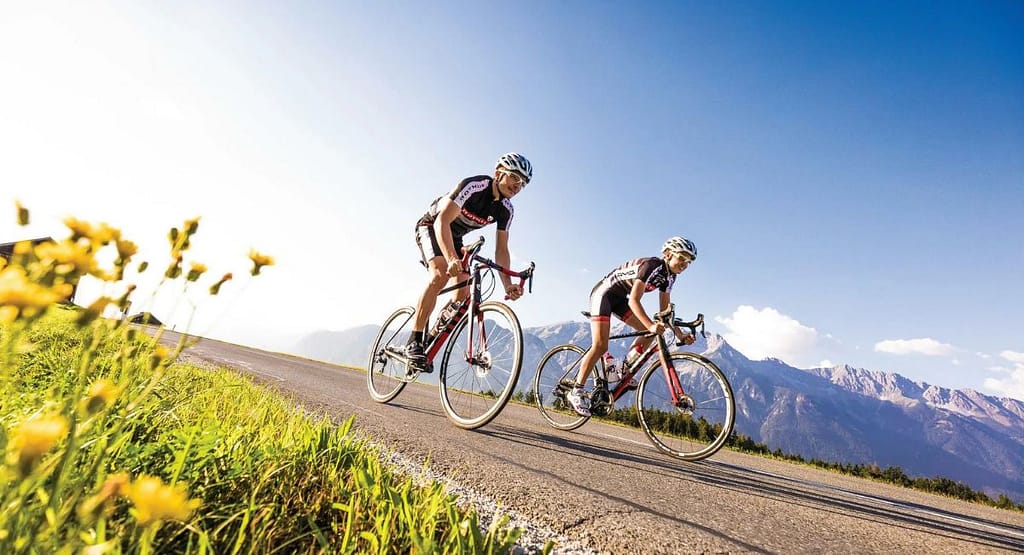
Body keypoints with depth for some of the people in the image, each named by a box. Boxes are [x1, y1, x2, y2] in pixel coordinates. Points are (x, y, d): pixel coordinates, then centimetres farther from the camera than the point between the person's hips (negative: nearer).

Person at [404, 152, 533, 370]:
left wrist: (508, 285, -23)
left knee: (463, 294, -8)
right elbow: (442, 222, -37)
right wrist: (452, 259, -52)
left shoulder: (506, 210, -10)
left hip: (455, 237, 7)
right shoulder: (473, 186, -29)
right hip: (431, 227, -6)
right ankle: (414, 342, -26)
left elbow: (501, 249, -9)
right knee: (440, 274, -33)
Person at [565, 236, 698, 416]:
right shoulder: (652, 265, -26)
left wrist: (682, 336, -4)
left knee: (649, 334, -2)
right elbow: (634, 300, -34)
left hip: (620, 298, 9)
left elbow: (665, 312, 4)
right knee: (600, 346, -16)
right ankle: (576, 392, -9)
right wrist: (651, 325, -45)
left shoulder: (669, 276, 1)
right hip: (604, 292, -9)